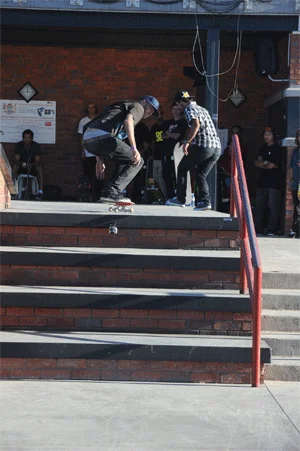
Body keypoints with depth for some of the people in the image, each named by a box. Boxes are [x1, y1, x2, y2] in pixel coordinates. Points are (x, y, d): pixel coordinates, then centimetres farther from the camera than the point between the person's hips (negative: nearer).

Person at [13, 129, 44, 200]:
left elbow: (37, 161, -13)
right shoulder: (19, 145, -6)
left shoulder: (36, 146, -8)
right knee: (14, 167, -31)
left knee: (39, 168, -32)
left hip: (32, 168, -1)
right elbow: (16, 160, -12)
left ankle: (40, 191, -36)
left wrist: (31, 165, -35)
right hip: (21, 168, 1)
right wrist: (22, 163, -35)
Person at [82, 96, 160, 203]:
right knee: (137, 161, 0)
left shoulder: (121, 105, 39)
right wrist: (134, 148, -20)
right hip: (102, 137, -9)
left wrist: (100, 159, 31)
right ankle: (111, 192, -12)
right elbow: (128, 121, -11)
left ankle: (108, 193, 12)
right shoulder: (138, 107, 13)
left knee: (124, 161, 25)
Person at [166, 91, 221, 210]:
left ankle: (180, 199, 9)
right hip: (217, 147, 7)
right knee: (201, 174, 14)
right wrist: (186, 140, 46)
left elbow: (196, 125, -20)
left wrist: (187, 142, -19)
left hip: (203, 146, -7)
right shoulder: (203, 109, 26)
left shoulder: (189, 109, -1)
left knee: (182, 168, 10)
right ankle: (204, 201, -3)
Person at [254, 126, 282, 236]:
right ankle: (258, 230, 10)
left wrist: (261, 164, 5)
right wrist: (266, 164, -5)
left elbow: (272, 165, -12)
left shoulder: (277, 149, -4)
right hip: (262, 181, 7)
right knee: (259, 206, 6)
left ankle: (271, 230, -6)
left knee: (273, 206, -7)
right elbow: (256, 163, 11)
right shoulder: (263, 148, 17)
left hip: (273, 182, -7)